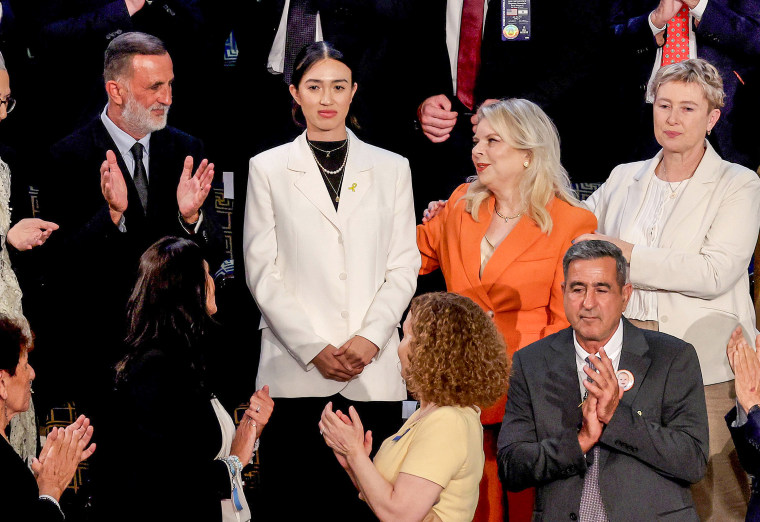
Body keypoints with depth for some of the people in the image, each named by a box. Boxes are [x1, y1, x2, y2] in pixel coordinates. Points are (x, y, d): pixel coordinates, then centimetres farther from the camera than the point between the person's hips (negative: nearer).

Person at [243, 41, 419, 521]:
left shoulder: (391, 168, 13)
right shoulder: (269, 168, 8)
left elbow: (404, 266, 8)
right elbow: (262, 271, 2)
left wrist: (370, 338, -7)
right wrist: (314, 349, -7)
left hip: (374, 370, 1)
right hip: (296, 370, -1)